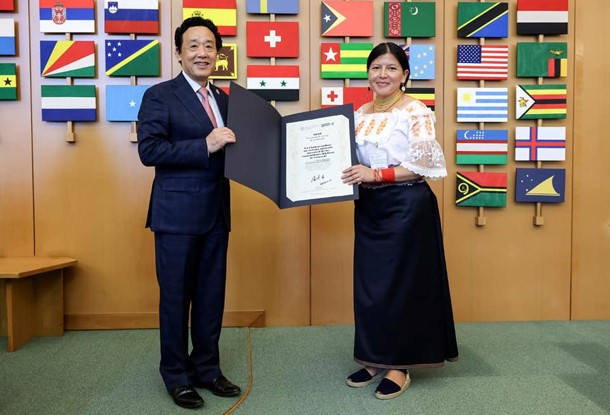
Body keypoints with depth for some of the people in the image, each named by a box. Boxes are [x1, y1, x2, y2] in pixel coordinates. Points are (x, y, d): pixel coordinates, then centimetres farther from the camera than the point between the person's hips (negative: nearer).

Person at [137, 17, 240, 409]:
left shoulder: (225, 99, 14)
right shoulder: (159, 96, -4)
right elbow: (149, 150, -16)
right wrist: (205, 146, -22)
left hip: (216, 212, 6)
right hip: (177, 212, -6)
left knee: (212, 295, 12)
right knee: (176, 296, 6)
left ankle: (207, 368, 28)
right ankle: (176, 375, 23)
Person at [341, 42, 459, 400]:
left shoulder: (416, 112, -9)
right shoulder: (360, 114, 11)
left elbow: (423, 166, -15)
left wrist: (375, 174, -21)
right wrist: (354, 177, -3)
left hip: (407, 206, -6)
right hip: (369, 207, 7)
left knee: (401, 284, 1)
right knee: (369, 284, 10)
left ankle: (400, 367, 16)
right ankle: (375, 359, 25)